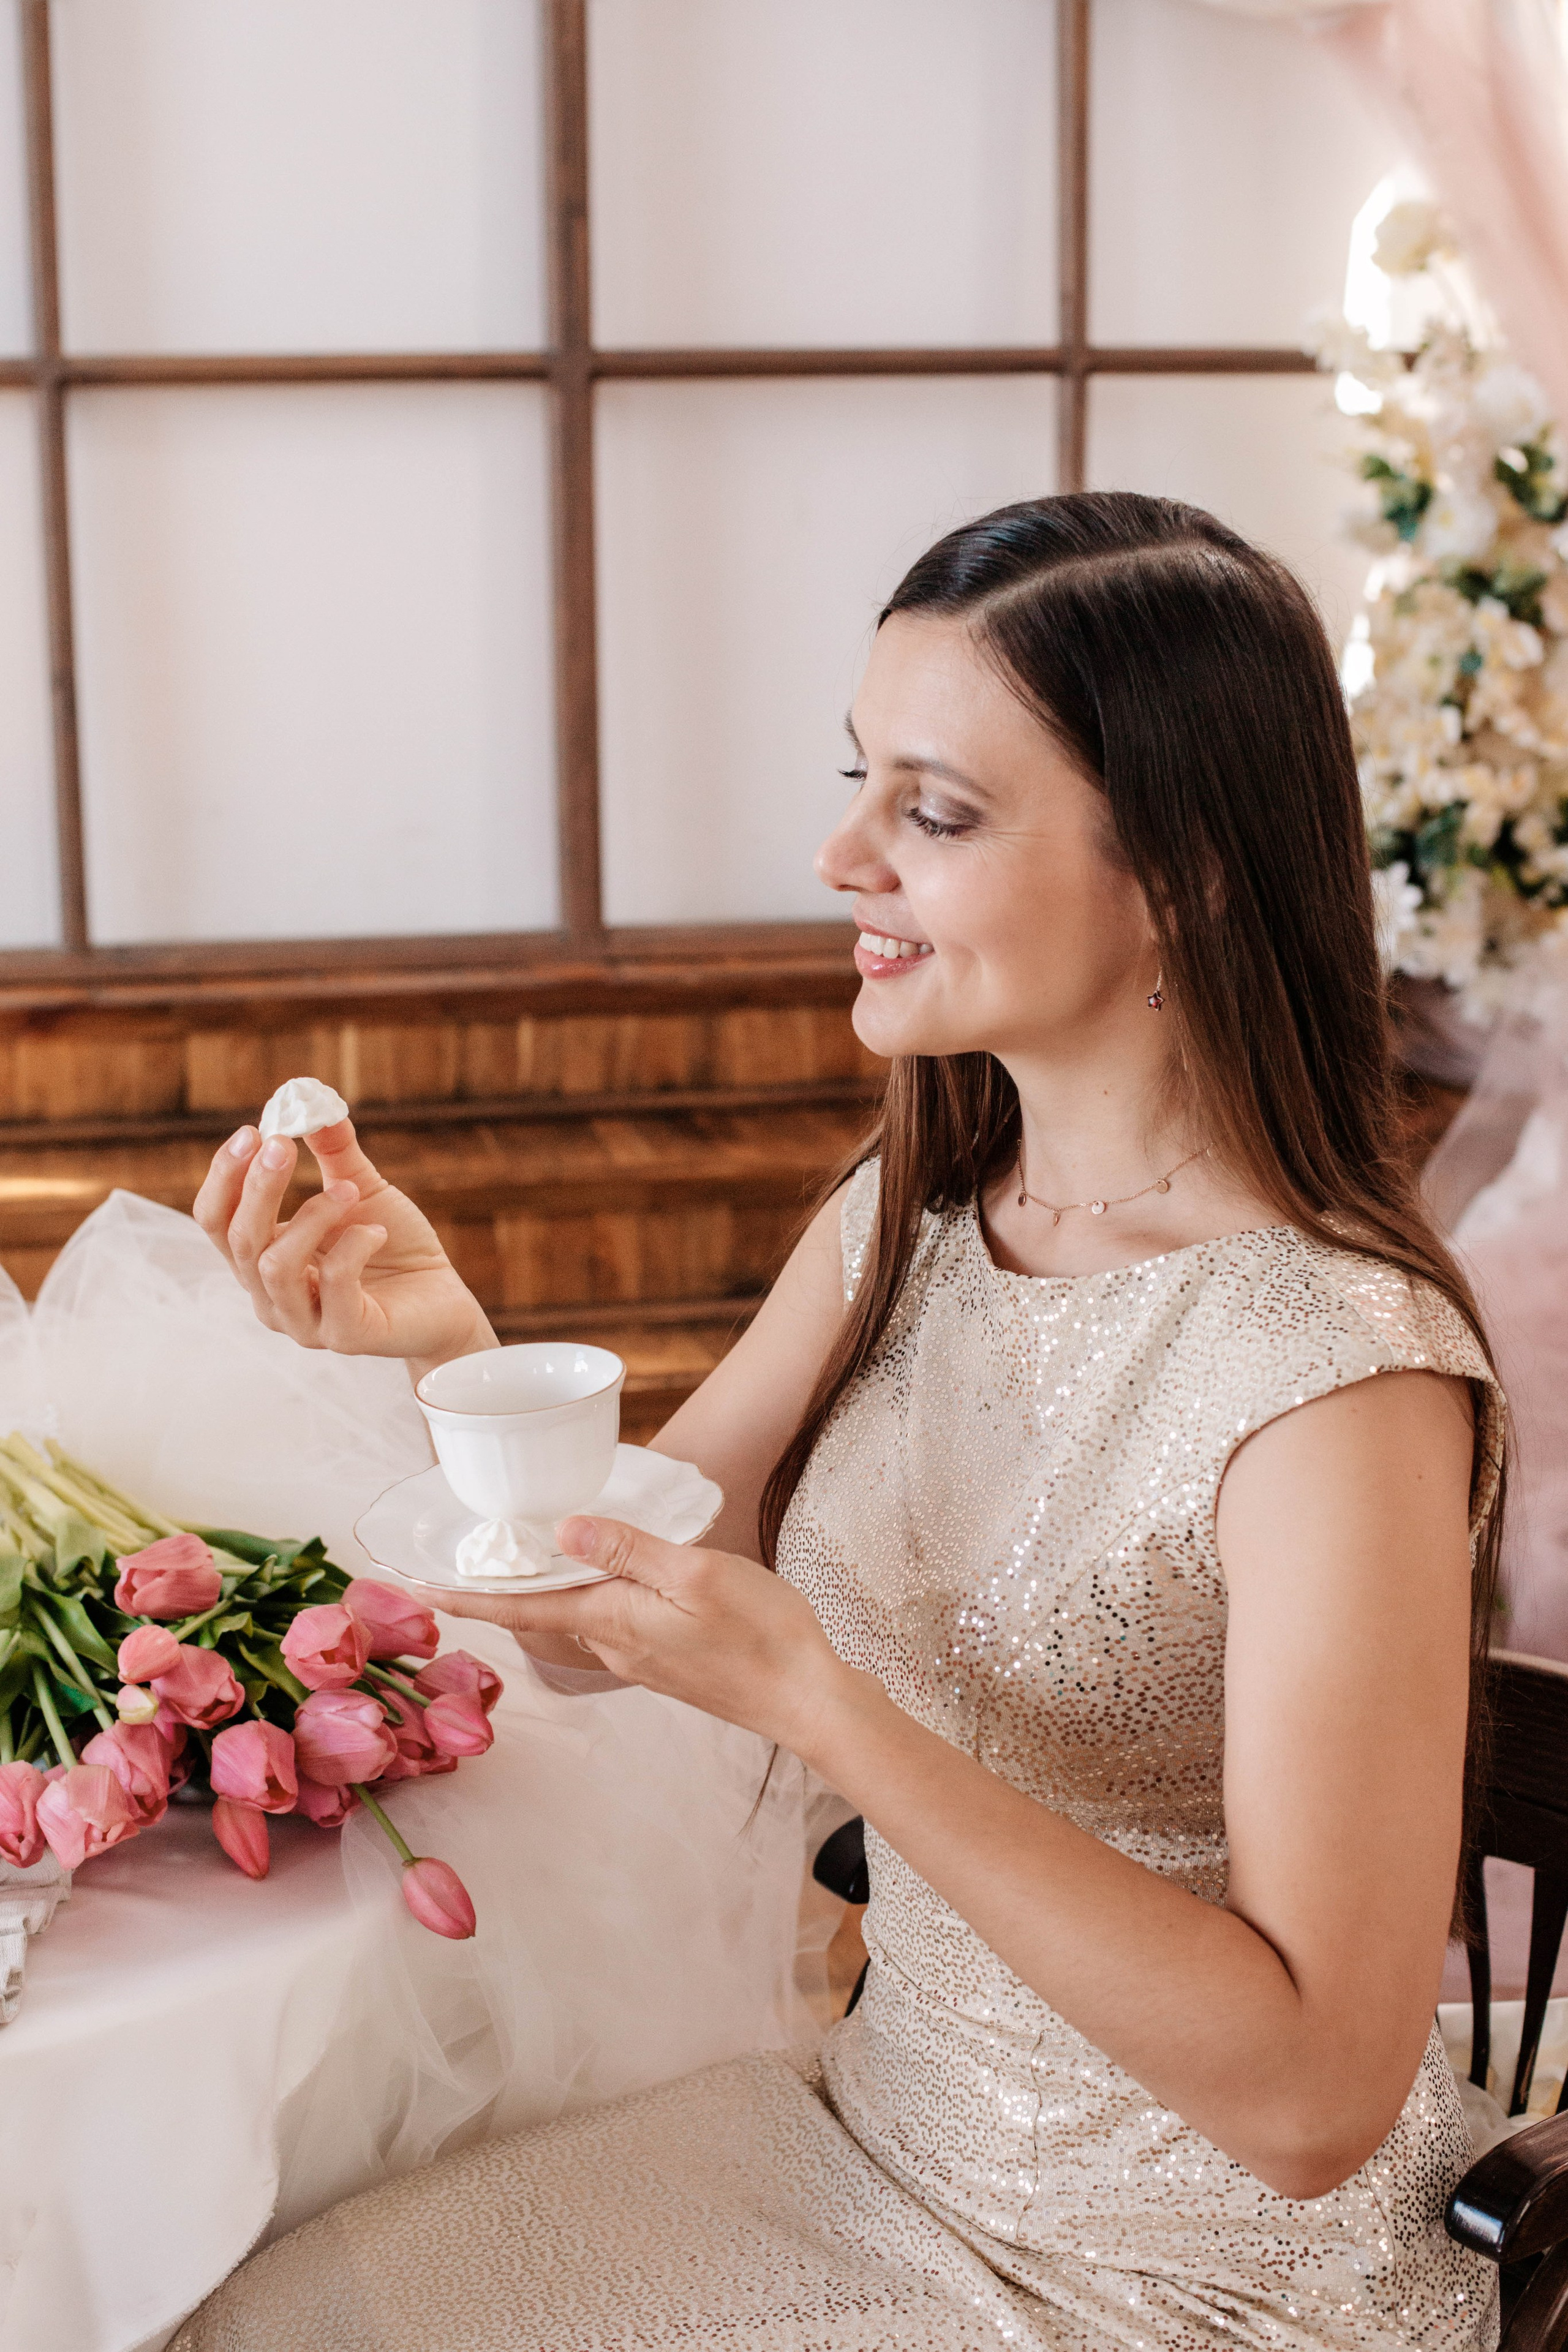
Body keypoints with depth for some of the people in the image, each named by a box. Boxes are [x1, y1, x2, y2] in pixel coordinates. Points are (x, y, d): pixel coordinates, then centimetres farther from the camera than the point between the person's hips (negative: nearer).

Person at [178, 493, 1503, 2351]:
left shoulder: (1335, 1370, -26)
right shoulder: (906, 1222, -3)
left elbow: (1315, 2094, -27)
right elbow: (608, 1624, 5)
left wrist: (812, 1699, -32)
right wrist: (450, 1346, -15)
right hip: (881, 2131, 6)